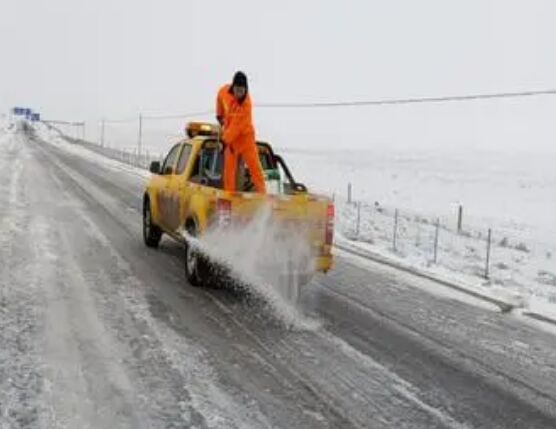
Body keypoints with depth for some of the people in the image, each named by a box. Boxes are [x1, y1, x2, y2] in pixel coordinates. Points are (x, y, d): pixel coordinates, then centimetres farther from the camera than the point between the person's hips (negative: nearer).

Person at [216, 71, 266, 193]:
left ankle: (262, 193, -1)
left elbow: (236, 126, -26)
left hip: (245, 135, -3)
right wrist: (219, 116, 22)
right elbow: (220, 100, 12)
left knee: (254, 165, -5)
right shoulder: (224, 91, -13)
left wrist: (225, 140, -23)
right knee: (229, 167, -1)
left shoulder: (246, 103, -26)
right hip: (229, 136, 3)